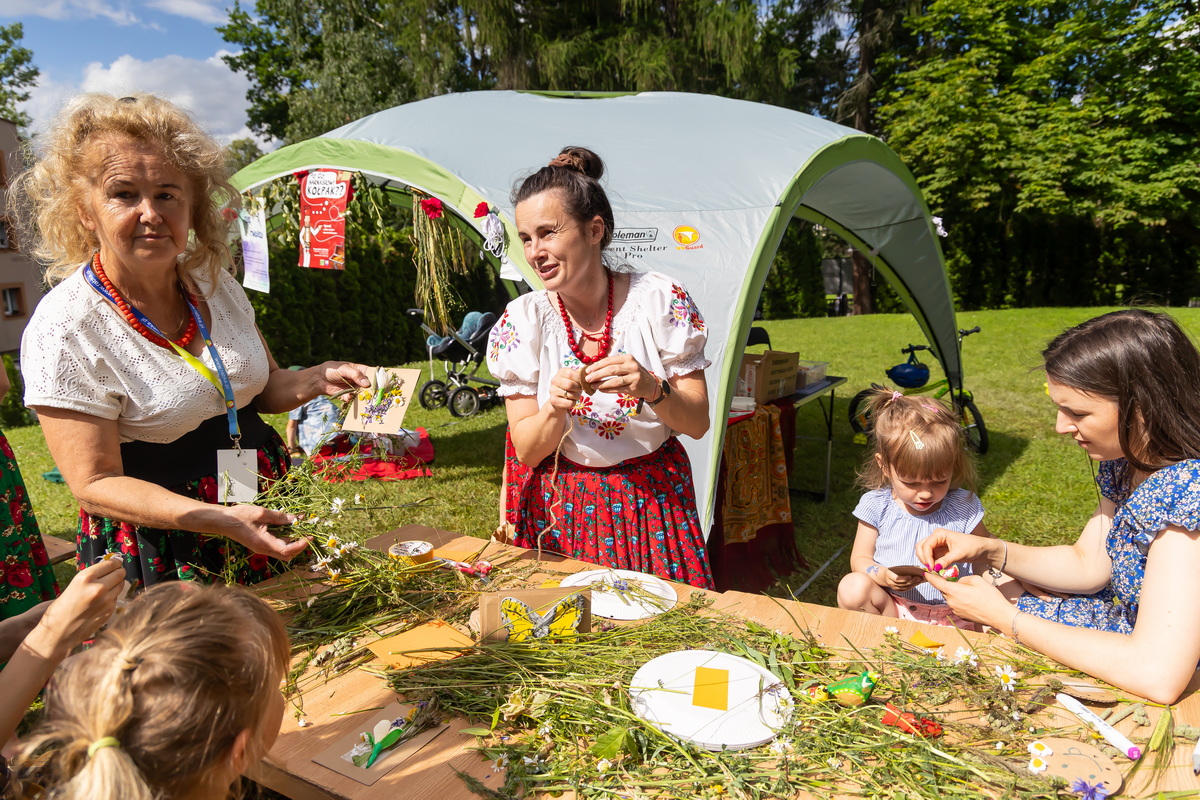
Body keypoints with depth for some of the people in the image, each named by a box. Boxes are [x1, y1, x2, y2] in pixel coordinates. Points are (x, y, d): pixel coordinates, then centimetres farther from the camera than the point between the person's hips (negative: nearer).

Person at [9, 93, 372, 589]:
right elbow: (95, 485, -17)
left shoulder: (214, 284, 0)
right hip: (159, 558, -5)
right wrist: (220, 520, -30)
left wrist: (319, 379, -8)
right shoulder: (65, 329, -18)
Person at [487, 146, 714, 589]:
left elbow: (698, 423, -6)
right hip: (561, 510, 1)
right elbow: (526, 451, -5)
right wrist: (555, 409, -25)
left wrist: (651, 389, -25)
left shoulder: (660, 300, -9)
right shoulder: (523, 320, -6)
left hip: (653, 503, 0)